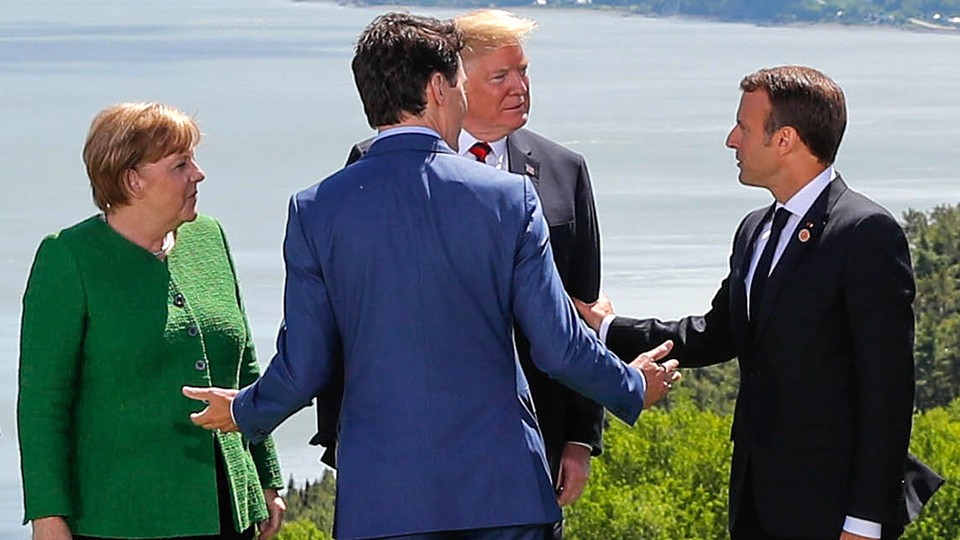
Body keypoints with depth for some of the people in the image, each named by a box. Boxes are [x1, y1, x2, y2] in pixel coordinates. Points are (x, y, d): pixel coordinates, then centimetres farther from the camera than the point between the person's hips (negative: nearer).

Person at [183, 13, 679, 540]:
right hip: (502, 490, -1)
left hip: (380, 495, 1)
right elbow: (559, 346, -1)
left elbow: (302, 367, 1)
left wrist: (244, 412, 23)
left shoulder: (316, 209, -2)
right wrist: (632, 389, 20)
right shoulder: (508, 196, -4)